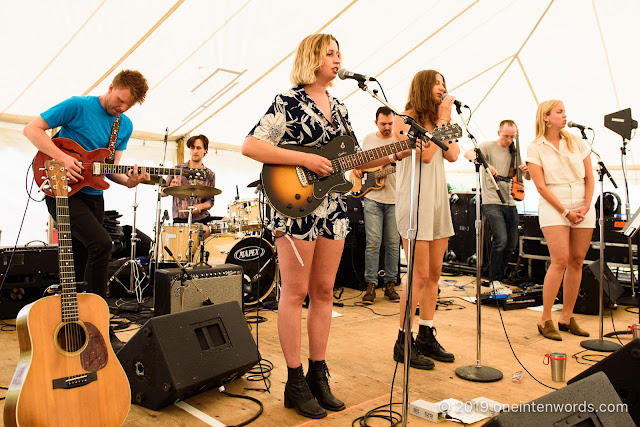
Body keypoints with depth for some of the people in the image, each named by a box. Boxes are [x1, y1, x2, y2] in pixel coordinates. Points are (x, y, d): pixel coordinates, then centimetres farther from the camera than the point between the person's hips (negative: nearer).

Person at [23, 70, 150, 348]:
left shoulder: (125, 126, 10)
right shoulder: (78, 106, -7)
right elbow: (32, 129, -7)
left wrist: (128, 181, -10)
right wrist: (62, 158, -19)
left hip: (93, 195, 7)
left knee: (80, 267, 10)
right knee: (101, 243, -25)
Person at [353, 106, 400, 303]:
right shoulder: (368, 139, 12)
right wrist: (356, 168, 5)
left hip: (394, 199, 0)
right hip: (372, 198, 0)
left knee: (393, 243, 3)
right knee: (373, 242, -6)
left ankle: (390, 284, 15)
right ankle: (371, 285, 1)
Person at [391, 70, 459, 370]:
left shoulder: (434, 120, 18)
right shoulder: (404, 120, -3)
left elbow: (453, 155, 6)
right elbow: (424, 154, -16)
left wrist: (445, 120, 6)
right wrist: (441, 120, -8)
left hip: (438, 199, 8)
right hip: (414, 201, -8)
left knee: (434, 274, 9)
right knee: (419, 275, -8)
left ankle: (426, 336, 20)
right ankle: (403, 343, 4)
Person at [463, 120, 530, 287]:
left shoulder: (513, 152, 16)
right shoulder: (489, 146, -3)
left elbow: (528, 178, 19)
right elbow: (468, 154, -23)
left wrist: (526, 170, -5)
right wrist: (485, 164, -41)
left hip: (510, 204, 7)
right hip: (492, 203, -7)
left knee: (512, 244, 8)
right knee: (501, 240, -17)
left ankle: (499, 276, 26)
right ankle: (495, 279, -1)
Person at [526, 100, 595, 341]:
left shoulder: (576, 142, 11)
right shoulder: (535, 149, -1)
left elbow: (589, 178, 9)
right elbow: (541, 186, -7)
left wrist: (586, 207, -4)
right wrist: (566, 211, -12)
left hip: (583, 206, 5)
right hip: (553, 206, -4)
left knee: (576, 261, 3)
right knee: (560, 260, -14)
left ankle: (567, 317, 14)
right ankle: (545, 321, -5)